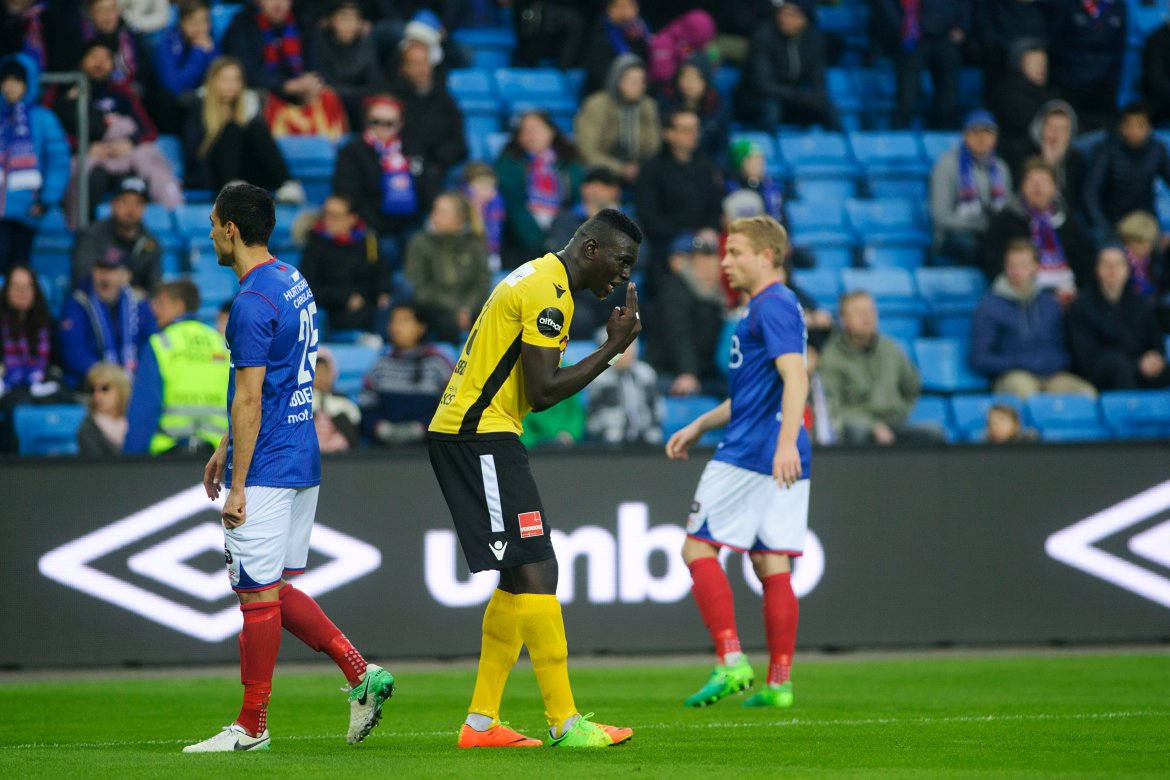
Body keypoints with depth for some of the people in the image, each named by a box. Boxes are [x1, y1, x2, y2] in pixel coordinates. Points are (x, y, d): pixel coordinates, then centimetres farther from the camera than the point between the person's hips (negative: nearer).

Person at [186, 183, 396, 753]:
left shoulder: (253, 302, -17)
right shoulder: (293, 283, 13)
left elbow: (249, 400, -18)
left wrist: (238, 485, -16)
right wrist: (225, 450, 26)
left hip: (266, 469, -10)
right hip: (303, 463, 10)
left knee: (259, 594, -3)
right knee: (274, 589, 15)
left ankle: (251, 727, 3)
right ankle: (361, 673, 6)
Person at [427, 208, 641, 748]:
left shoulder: (540, 278, 19)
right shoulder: (549, 292, -14)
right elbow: (542, 392, -19)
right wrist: (612, 348, -13)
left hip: (461, 430, 11)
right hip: (481, 435, -11)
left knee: (521, 578, 11)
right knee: (536, 571, -13)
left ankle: (480, 723, 13)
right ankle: (565, 724, -16)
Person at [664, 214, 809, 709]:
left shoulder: (773, 307, -10)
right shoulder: (772, 308, 21)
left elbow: (795, 377, -23)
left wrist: (786, 443, -34)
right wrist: (699, 427, 31)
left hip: (749, 454, -9)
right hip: (782, 462, 9)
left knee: (698, 548, -4)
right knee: (772, 566, 7)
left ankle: (731, 663, -11)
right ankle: (779, 682, 4)